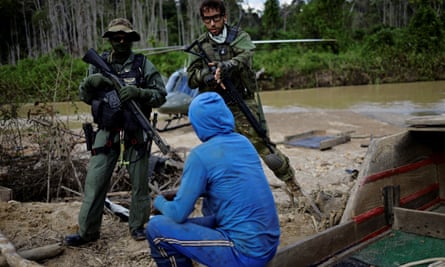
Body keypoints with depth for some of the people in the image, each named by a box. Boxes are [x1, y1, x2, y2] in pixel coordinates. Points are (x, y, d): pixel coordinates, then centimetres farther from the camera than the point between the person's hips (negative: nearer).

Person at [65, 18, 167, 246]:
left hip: (136, 133, -1)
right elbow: (85, 96, 13)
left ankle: (137, 226, 24)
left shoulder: (143, 64, -1)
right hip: (107, 132, 2)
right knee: (95, 181, 2)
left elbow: (161, 95, -3)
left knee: (139, 182, 7)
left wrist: (137, 92, -21)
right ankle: (87, 231, 15)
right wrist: (90, 82, -9)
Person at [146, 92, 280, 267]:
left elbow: (178, 214, -9)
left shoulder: (201, 155, -14)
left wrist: (159, 202, 13)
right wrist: (178, 195, 20)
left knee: (156, 228, -2)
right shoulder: (243, 142, 7)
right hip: (268, 244, 8)